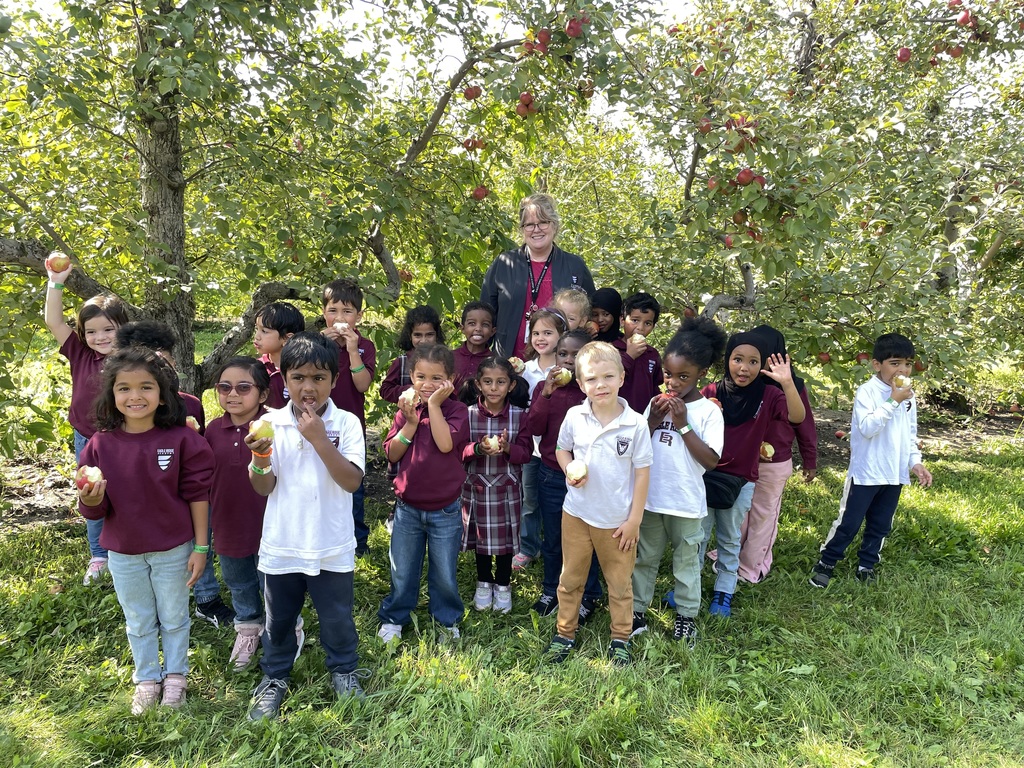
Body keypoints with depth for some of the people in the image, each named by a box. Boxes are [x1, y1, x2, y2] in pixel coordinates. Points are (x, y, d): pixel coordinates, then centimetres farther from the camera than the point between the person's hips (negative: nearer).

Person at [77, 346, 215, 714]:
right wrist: (90, 501, -28)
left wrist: (200, 547, -9)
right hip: (123, 553, 2)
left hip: (173, 549, -2)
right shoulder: (100, 444, -10)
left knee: (174, 618, 19)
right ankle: (147, 679, 43)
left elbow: (197, 494, -11)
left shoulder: (181, 439, -17)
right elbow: (95, 510, -4)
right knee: (138, 622, 21)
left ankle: (175, 675, 41)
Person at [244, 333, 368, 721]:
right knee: (279, 619, 20)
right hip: (282, 545, 2)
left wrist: (319, 439, -25)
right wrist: (259, 457, -25)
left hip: (332, 546, -1)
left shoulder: (346, 423, -9)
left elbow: (352, 481, -18)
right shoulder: (271, 423, -6)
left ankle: (344, 671, 41)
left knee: (337, 617, 17)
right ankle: (274, 678, 42)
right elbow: (263, 488, -4)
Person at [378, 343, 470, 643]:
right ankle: (393, 618, 37)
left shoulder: (457, 410, -9)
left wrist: (434, 405, -22)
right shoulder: (406, 410, 1)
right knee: (402, 571, 16)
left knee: (444, 573, 13)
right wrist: (410, 423, -15)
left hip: (445, 509, -2)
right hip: (408, 507, 2)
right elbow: (392, 454, -4)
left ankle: (447, 619, 35)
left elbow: (445, 444, -27)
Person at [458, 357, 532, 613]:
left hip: (507, 487, 0)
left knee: (505, 534, 11)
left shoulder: (519, 416, -7)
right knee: (481, 533, 14)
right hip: (477, 485, 0)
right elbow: (458, 450, -8)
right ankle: (484, 582, 35)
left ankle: (503, 585, 32)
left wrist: (507, 448, -26)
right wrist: (478, 449, -27)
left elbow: (525, 452, -6)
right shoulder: (468, 414, -8)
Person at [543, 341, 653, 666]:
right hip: (576, 513, 2)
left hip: (618, 519, -2)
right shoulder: (574, 416, -8)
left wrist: (634, 519, -7)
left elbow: (642, 472, -8)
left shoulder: (636, 424, -14)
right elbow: (561, 449, 9)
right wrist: (570, 471, -13)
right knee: (570, 578, 17)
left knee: (620, 582, 16)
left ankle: (621, 639, 35)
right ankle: (565, 634, 35)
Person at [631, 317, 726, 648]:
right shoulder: (657, 403, 1)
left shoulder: (709, 411, -10)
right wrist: (653, 421, -14)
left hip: (686, 503, -3)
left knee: (686, 562, 13)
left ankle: (686, 616, 29)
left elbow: (710, 460, -17)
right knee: (644, 558, 16)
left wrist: (683, 424, -21)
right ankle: (637, 610, 29)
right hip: (650, 497, 4)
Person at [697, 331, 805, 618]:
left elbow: (798, 417, -25)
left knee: (730, 540, 16)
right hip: (706, 475, 0)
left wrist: (787, 382, -36)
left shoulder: (768, 396, -8)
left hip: (741, 481, 0)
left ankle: (723, 592, 30)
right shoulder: (712, 392, -7)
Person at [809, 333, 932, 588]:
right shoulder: (867, 391, -15)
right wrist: (893, 401, -26)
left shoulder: (908, 395, 6)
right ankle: (825, 563, 16)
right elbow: (867, 427, -27)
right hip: (866, 473, -6)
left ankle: (866, 566, 29)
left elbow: (911, 434, 15)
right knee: (849, 523, 1)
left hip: (894, 474, 6)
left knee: (881, 526, 15)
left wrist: (915, 462, 5)